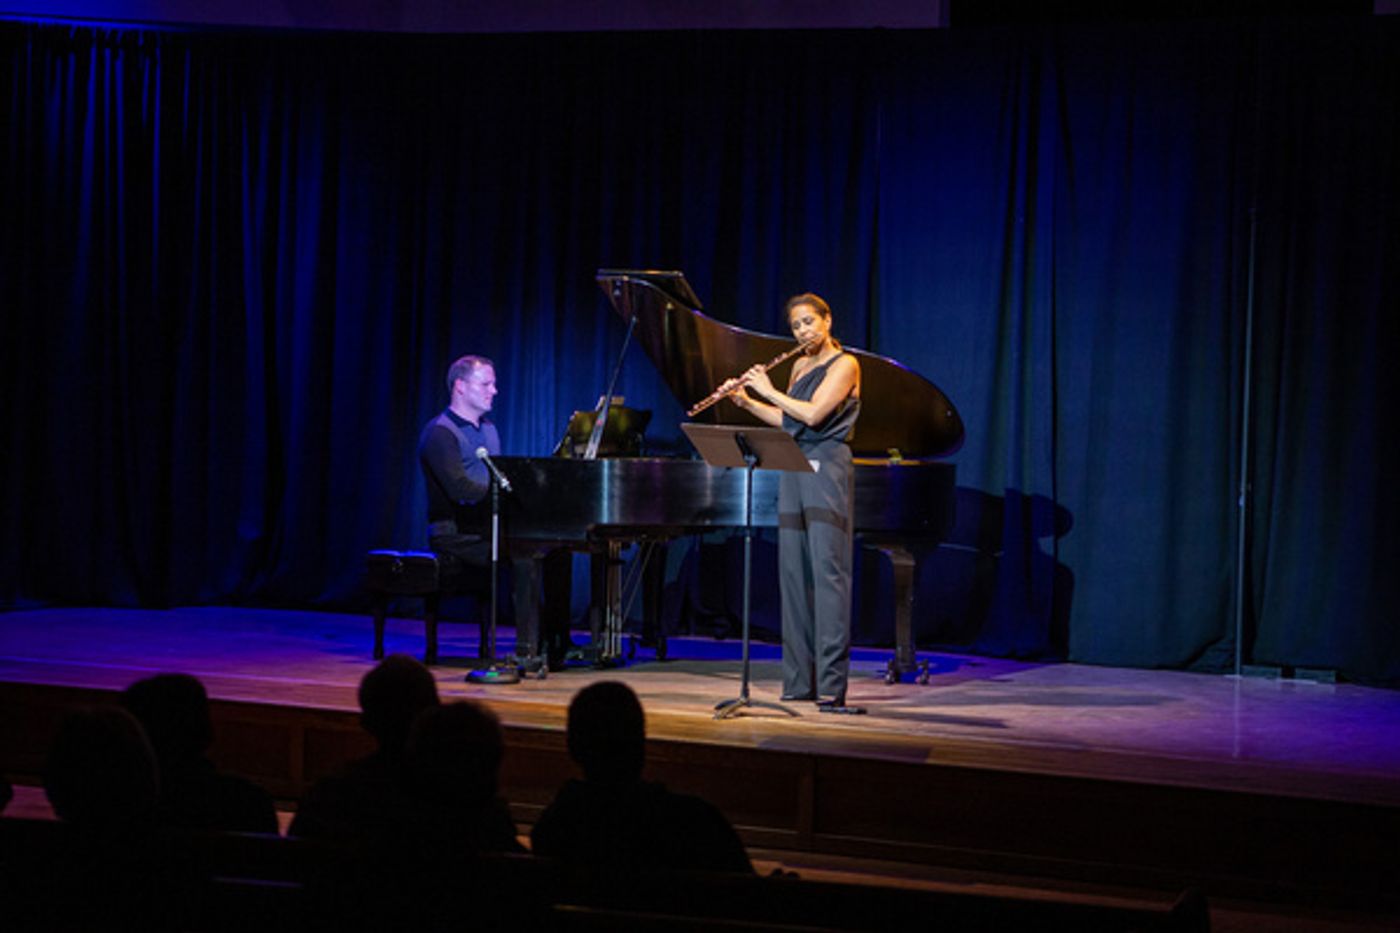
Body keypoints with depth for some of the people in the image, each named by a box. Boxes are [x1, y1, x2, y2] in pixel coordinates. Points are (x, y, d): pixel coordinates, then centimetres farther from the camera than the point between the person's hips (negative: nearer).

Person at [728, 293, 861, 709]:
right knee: (793, 573, 4)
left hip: (827, 468, -8)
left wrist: (769, 390, -6)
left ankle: (831, 685, -15)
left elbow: (813, 414, -17)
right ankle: (799, 680, 8)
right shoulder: (800, 367, 17)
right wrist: (747, 401, 12)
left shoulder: (844, 365, -6)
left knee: (828, 572, -12)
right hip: (793, 469, 8)